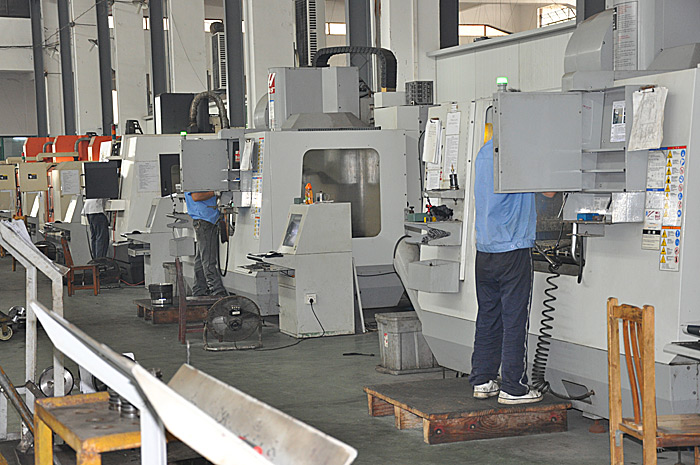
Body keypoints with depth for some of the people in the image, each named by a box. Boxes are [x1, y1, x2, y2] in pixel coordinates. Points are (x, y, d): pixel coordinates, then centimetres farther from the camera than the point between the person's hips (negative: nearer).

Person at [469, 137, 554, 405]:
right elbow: (549, 191, -7)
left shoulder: (484, 152, 13)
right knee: (514, 319, -2)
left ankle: (482, 381, 17)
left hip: (484, 248, 8)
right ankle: (512, 387, 2)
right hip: (513, 247, -8)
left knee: (488, 316, 12)